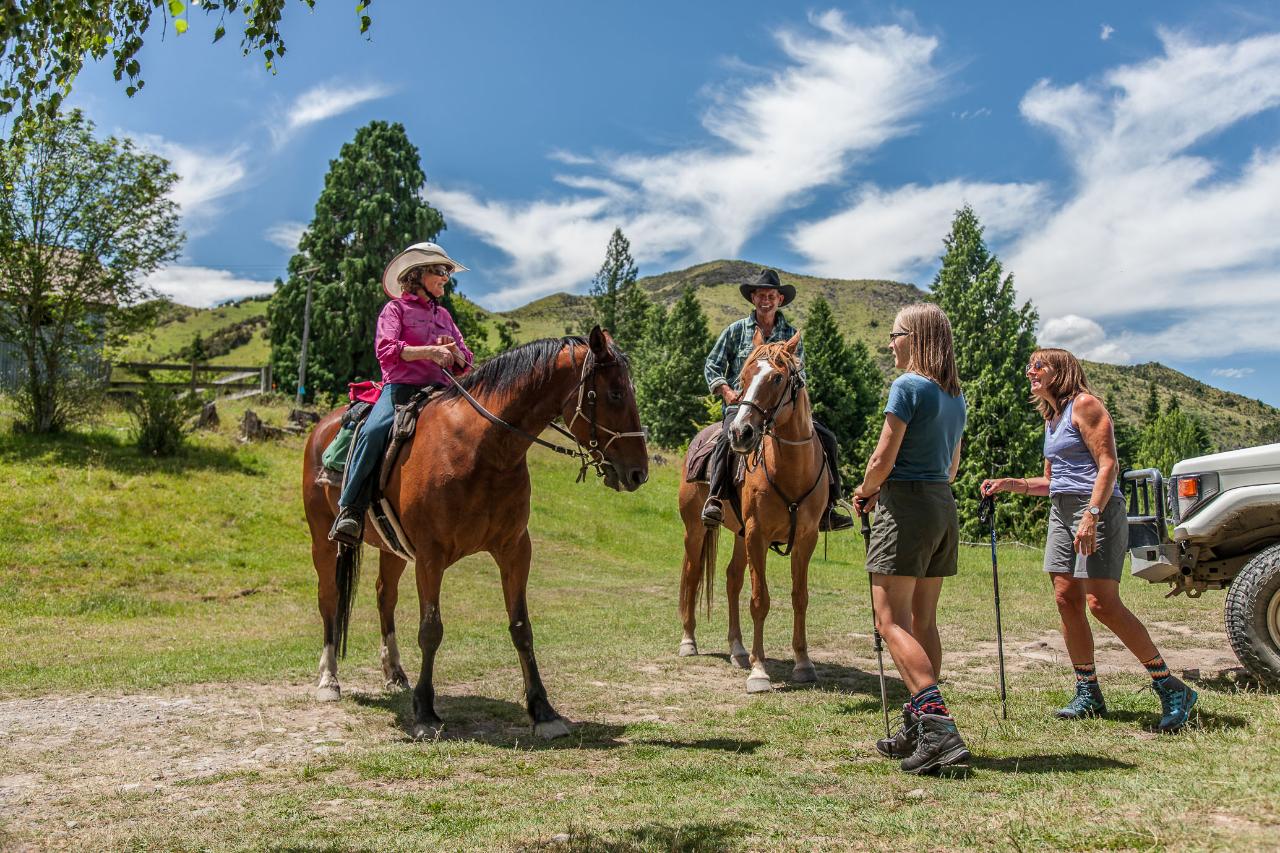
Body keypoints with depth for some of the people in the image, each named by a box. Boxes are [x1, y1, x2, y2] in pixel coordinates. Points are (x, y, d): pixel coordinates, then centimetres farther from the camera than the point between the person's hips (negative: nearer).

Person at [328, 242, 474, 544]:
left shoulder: (444, 315, 25)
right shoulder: (396, 308, 9)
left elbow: (464, 364, 23)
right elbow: (386, 350, -8)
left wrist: (454, 352, 0)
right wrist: (430, 351, -17)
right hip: (400, 387, -5)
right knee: (373, 431, -33)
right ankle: (350, 509, -26)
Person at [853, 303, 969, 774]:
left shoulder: (907, 386, -12)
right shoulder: (955, 394, 14)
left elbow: (883, 458, -17)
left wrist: (864, 493, 3)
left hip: (905, 505, -9)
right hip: (944, 506, 9)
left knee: (892, 621, -7)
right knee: (923, 621, 13)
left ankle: (937, 723, -17)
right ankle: (919, 729, 19)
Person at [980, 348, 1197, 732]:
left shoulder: (1084, 405, -6)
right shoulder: (1051, 419, 20)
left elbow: (1108, 464, -14)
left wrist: (1091, 516, -24)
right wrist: (1010, 484, 10)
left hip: (1096, 508, -9)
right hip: (1061, 512, 9)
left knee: (1101, 603, -14)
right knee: (1066, 599, 3)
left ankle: (1171, 688, -5)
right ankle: (1088, 694, 11)